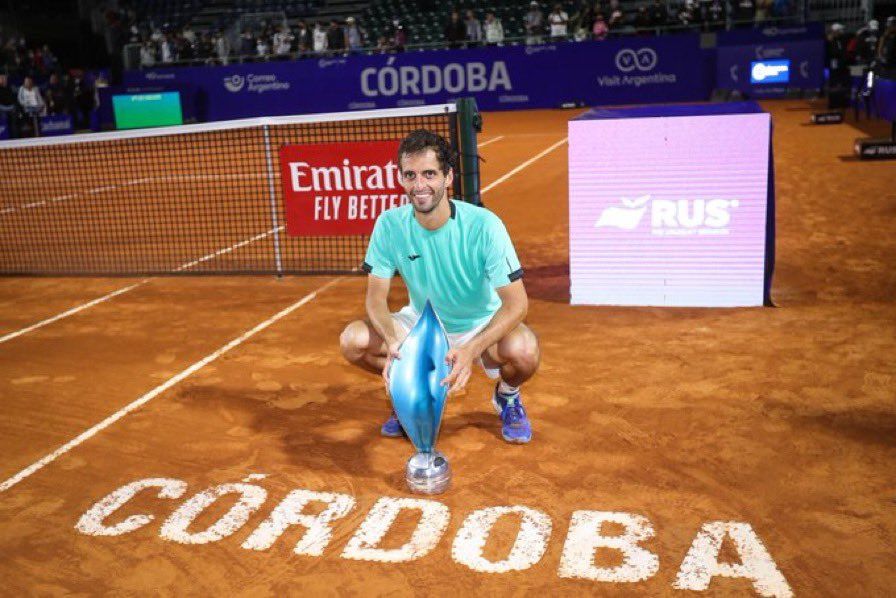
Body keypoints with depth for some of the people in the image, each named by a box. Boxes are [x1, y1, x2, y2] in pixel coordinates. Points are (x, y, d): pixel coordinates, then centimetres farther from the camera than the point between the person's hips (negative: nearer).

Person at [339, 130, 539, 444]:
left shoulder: (484, 225, -25)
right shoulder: (389, 225, -15)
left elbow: (517, 302, -27)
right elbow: (376, 298, -12)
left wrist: (472, 349, -43)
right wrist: (393, 341, -35)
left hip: (481, 327, -3)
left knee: (523, 349, -36)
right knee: (353, 340, -22)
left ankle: (507, 396, 5)